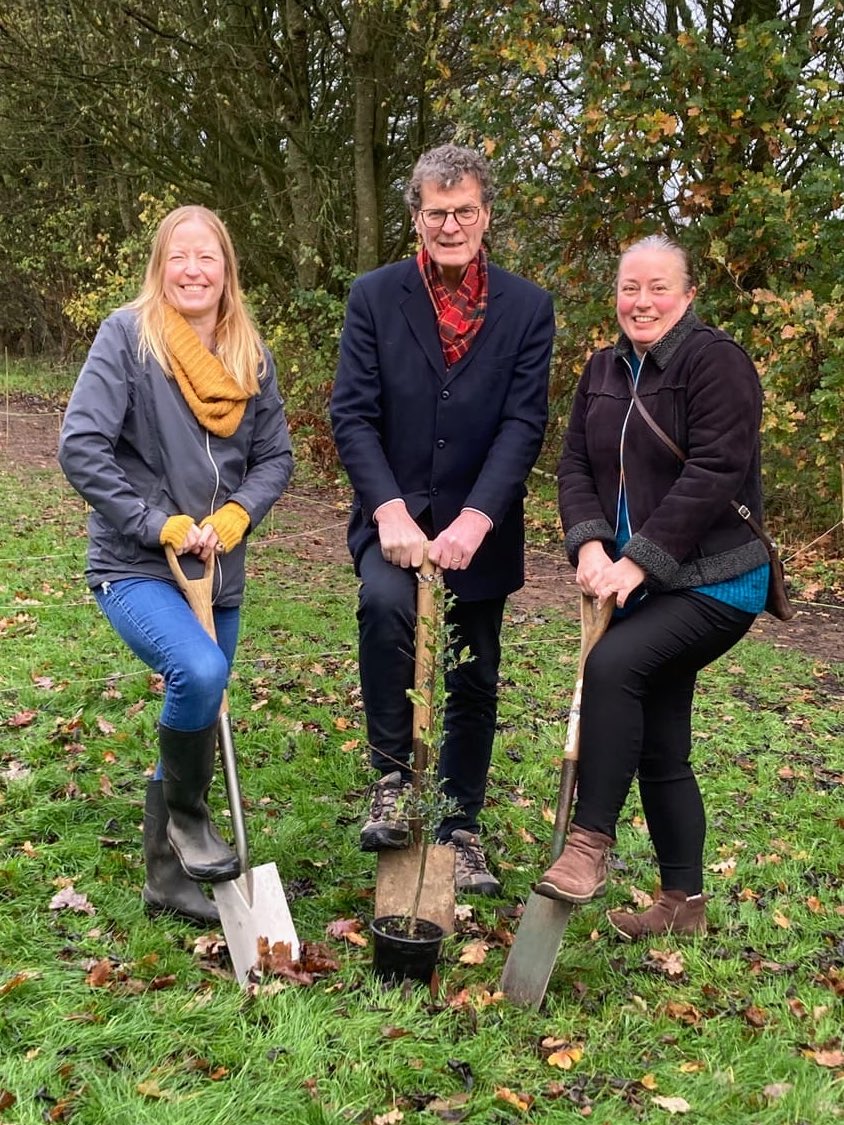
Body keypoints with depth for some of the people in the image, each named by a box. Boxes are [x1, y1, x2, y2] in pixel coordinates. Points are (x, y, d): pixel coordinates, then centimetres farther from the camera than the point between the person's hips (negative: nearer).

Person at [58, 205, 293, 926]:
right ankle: (186, 813, -2)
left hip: (218, 571, 6)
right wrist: (160, 524, -17)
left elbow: (275, 457, 8)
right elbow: (81, 448, -14)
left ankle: (169, 877, 31)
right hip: (135, 566, -5)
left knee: (199, 717, 12)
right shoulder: (127, 335, -9)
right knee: (200, 673, -31)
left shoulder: (252, 358, 6)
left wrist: (233, 517, -11)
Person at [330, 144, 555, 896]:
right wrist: (391, 514, -21)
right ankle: (393, 777, -11)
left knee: (474, 684, 9)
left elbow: (524, 423, -9)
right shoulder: (375, 297, -3)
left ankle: (461, 827, 29)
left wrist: (472, 523, -21)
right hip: (396, 516, -1)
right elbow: (352, 414, -8)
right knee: (385, 603, -31)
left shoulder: (528, 308, -2)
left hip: (480, 528, 2)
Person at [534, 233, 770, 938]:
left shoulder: (714, 360, -11)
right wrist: (589, 545, -12)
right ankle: (683, 903, 23)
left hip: (714, 581, -7)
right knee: (658, 745, 10)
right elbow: (576, 465, 6)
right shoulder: (605, 371, 11)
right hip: (641, 586, 8)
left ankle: (590, 843, -17)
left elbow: (713, 475, -20)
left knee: (614, 664, -28)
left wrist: (640, 560, -22)